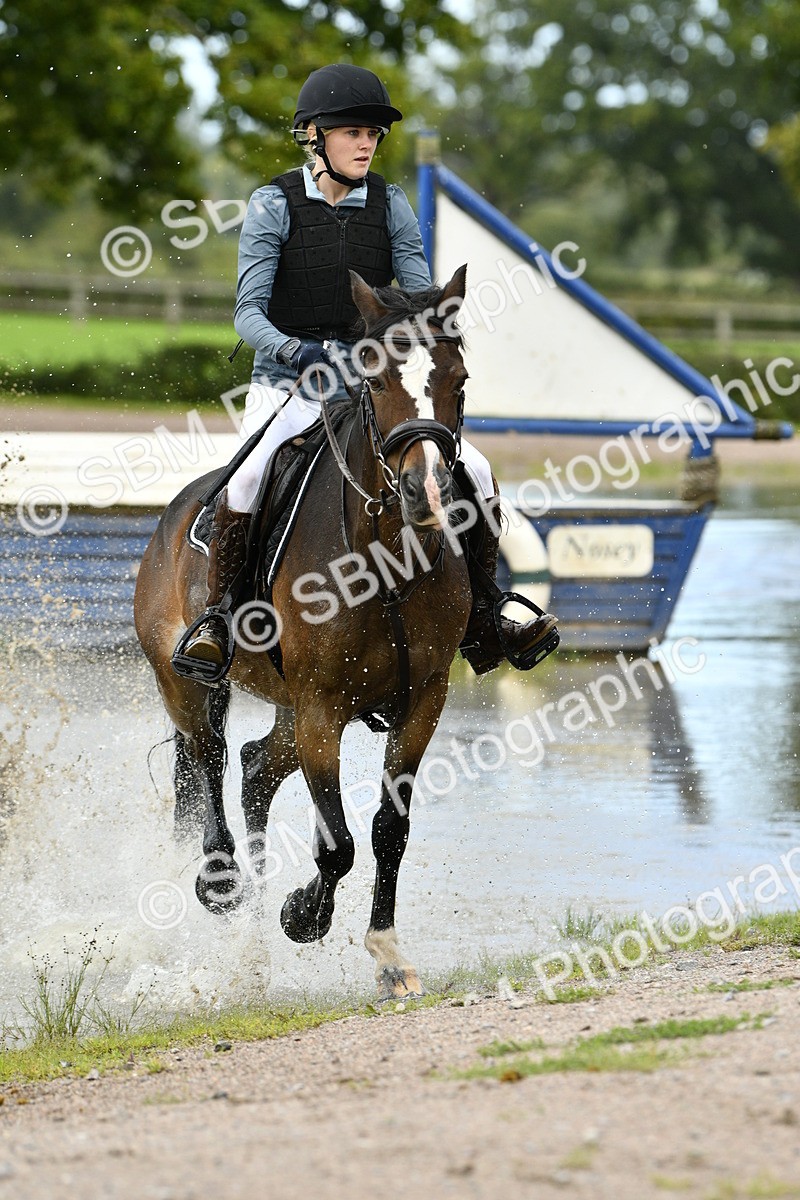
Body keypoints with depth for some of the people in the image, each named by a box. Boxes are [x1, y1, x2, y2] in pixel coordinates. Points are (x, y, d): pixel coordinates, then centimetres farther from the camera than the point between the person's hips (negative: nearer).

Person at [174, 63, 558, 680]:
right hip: (288, 386, -4)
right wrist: (295, 350, -33)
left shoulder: (391, 206, 3)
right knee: (248, 477, -33)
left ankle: (483, 628, 1)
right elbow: (248, 311, -13)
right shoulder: (274, 205, -7)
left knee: (474, 471, -11)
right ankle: (214, 621, -18)